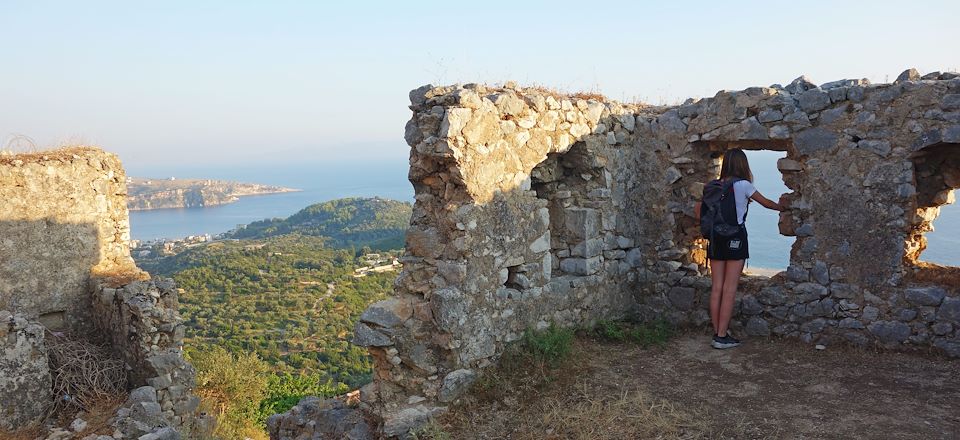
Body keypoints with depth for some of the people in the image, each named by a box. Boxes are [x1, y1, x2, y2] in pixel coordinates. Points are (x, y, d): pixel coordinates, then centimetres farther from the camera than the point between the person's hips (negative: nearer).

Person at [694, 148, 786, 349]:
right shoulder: (743, 185, -6)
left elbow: (697, 210, 9)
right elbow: (766, 203, 8)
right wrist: (784, 208, 25)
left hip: (716, 238, 5)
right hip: (735, 238, -5)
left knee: (716, 288, 7)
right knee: (729, 289, -2)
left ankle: (717, 333, 12)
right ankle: (722, 337, -1)